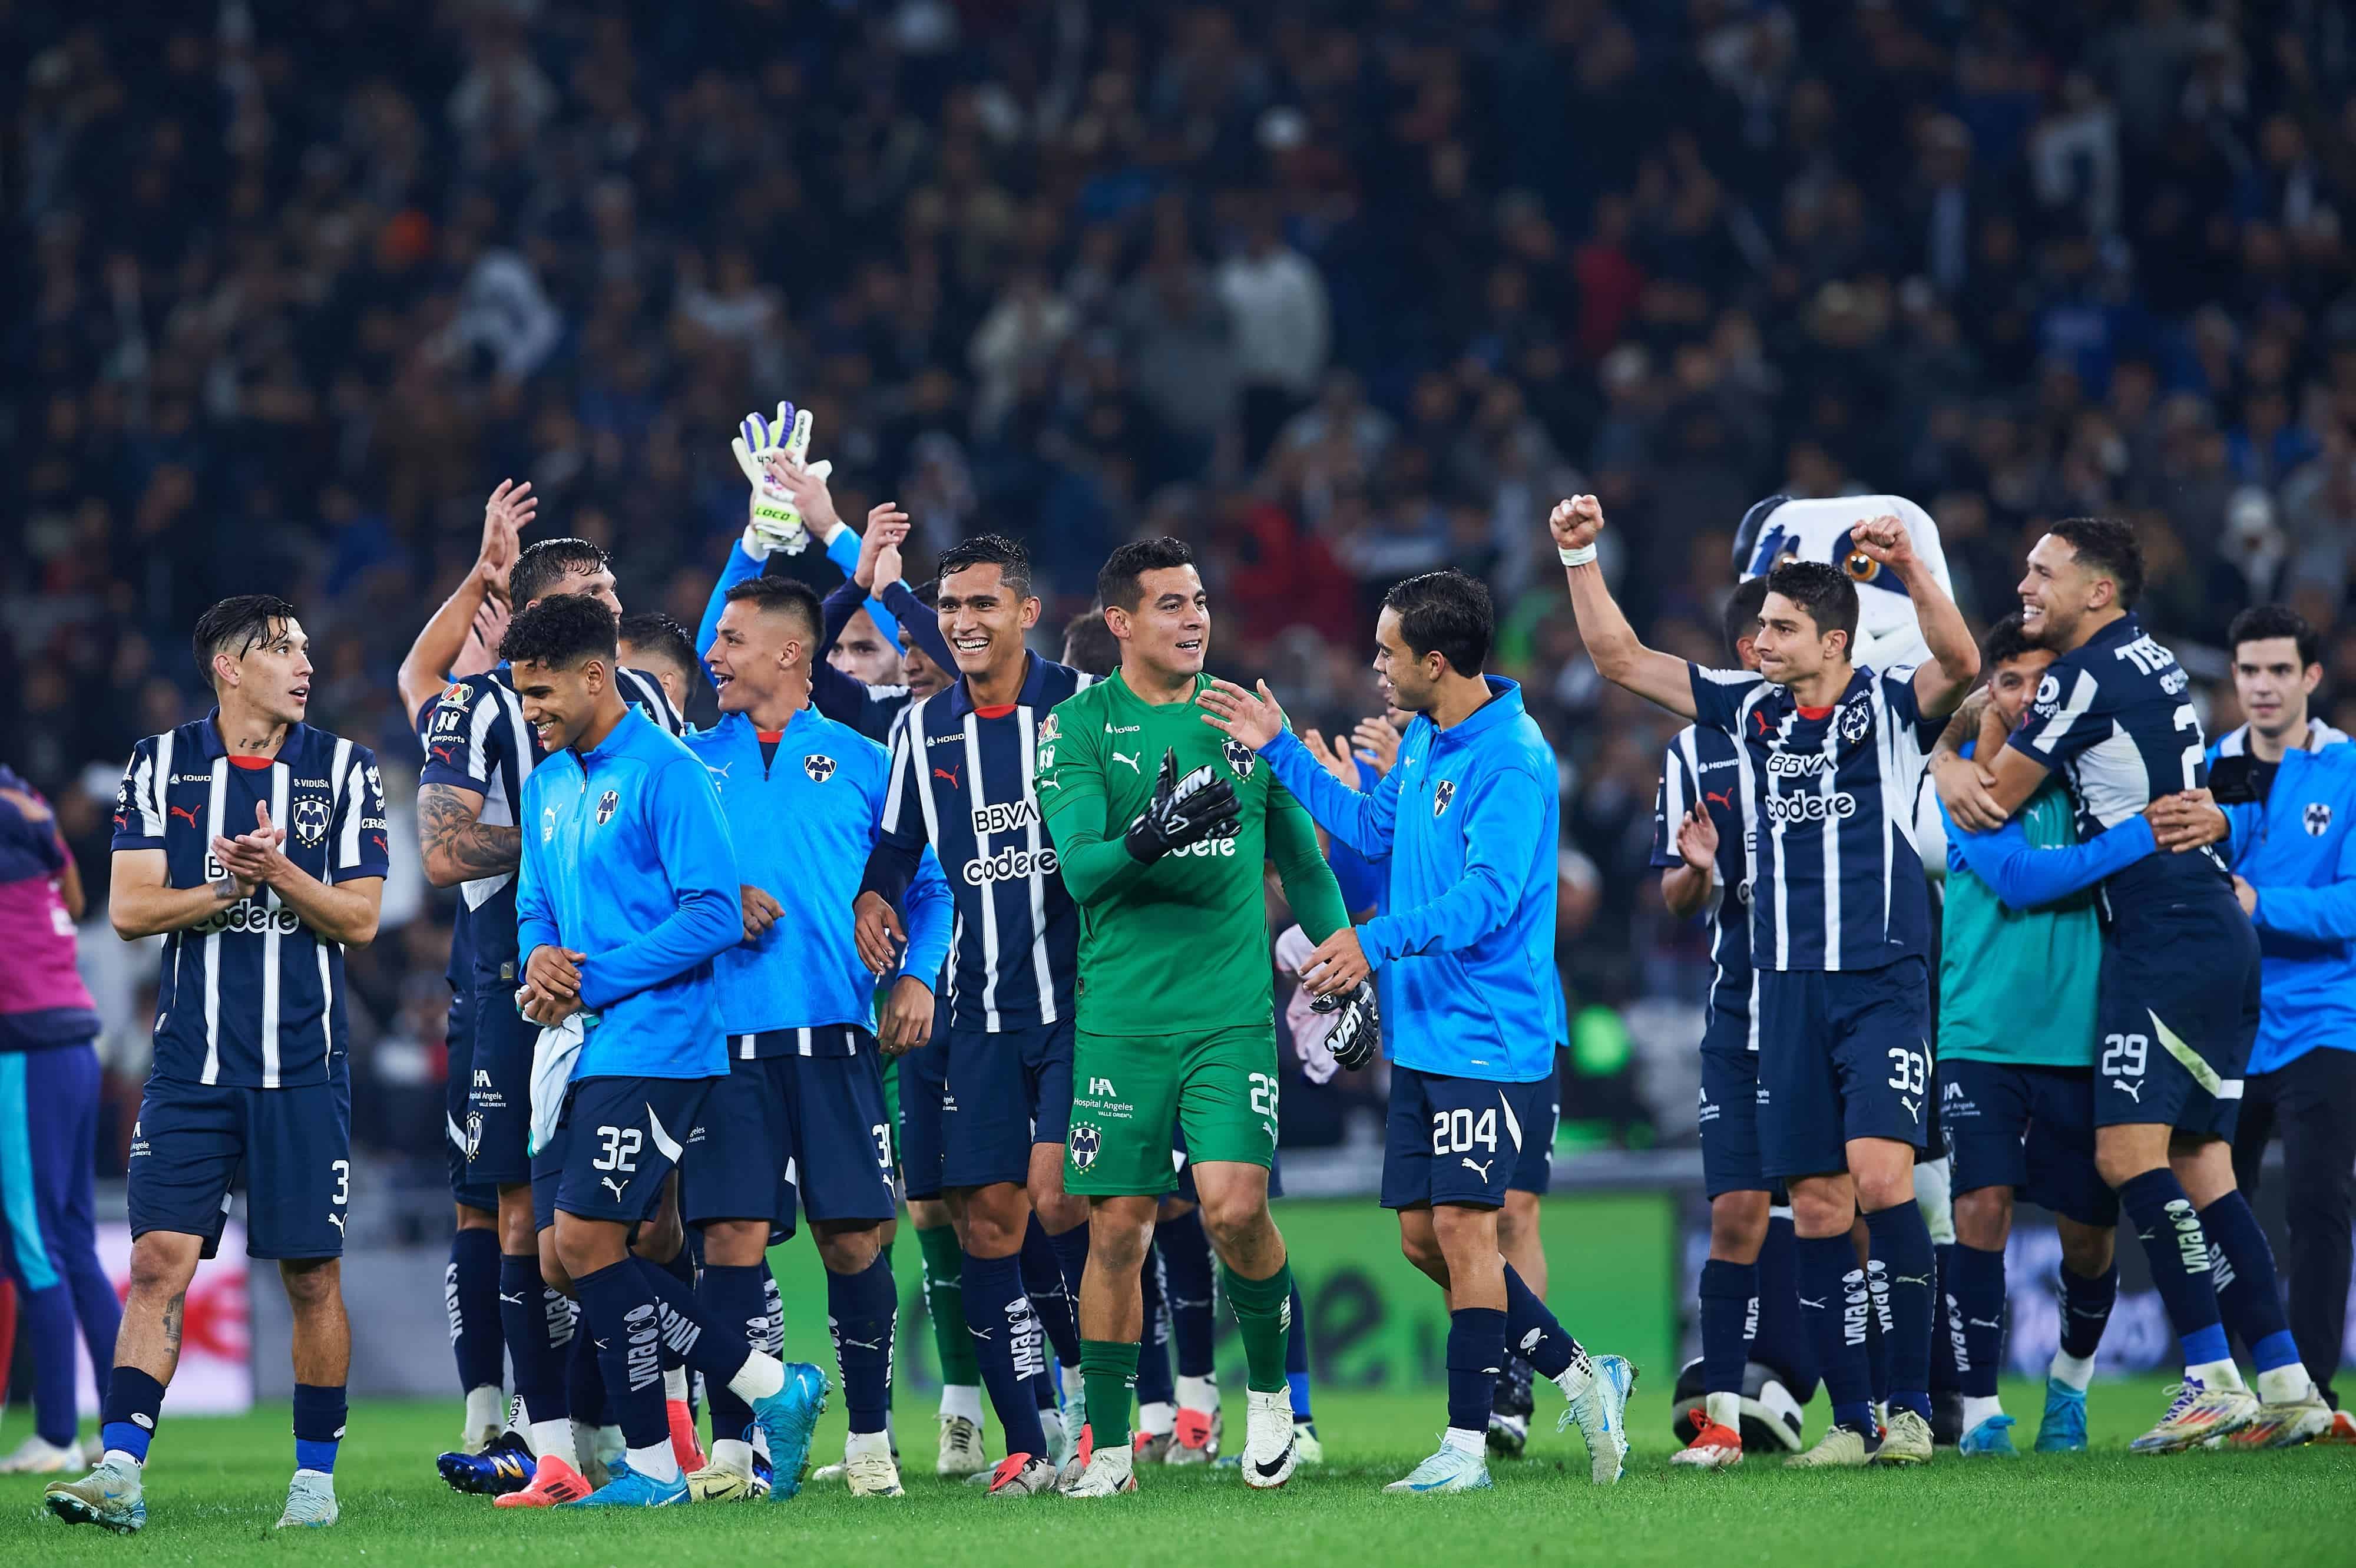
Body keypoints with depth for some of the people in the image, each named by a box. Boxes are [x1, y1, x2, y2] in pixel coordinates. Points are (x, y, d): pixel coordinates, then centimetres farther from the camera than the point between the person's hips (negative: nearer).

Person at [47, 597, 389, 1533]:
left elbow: (358, 919, 0)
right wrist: (234, 884, -13)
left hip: (303, 1065, 0)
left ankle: (315, 1473, 14)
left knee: (313, 1275, 2)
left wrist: (278, 872, -16)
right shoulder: (161, 765, 5)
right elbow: (131, 909, -2)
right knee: (160, 1261, -9)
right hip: (192, 1066, 0)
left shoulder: (343, 770, 5)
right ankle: (120, 1472, -13)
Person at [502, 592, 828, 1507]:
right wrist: (541, 958, -1)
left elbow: (714, 916, -16)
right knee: (567, 1255, 3)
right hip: (575, 1045, 9)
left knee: (585, 1240, -13)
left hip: (650, 1041, -9)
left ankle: (651, 1464, -2)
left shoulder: (664, 773, -10)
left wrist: (592, 979, -15)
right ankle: (769, 1388, 11)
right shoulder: (548, 783, 16)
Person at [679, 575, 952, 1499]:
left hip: (836, 1034, -1)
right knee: (733, 1233, -6)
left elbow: (929, 886, 12)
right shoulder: (690, 764, 13)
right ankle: (731, 1448, -4)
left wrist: (918, 976, -3)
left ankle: (870, 1440, 9)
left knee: (852, 1237, -2)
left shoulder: (861, 763, 9)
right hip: (724, 1037, 1)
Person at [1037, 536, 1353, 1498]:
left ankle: (1269, 1387, 8)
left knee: (1235, 1206, -16)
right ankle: (1109, 1449, 10)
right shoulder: (1079, 726, 0)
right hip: (1123, 1014, -1)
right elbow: (1078, 868, -12)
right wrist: (1148, 840, -31)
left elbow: (1301, 861, 19)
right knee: (1118, 1230, 0)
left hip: (1234, 1011, 1)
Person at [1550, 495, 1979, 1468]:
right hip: (1788, 989, 5)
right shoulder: (1750, 710, 12)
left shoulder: (1890, 705, -1)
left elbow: (1960, 665, -22)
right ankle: (1852, 1420, 8)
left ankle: (1913, 1407, -11)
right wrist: (1581, 560, 4)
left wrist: (1910, 569, -35)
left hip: (1882, 982, -5)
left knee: (1880, 1178, -18)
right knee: (1817, 1206, 3)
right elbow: (1621, 660, 14)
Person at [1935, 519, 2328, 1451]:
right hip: (2219, 936, 10)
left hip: (2166, 941, -10)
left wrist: (1947, 768, 15)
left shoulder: (2086, 675, -10)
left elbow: (1988, 804, -6)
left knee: (2130, 1152, -15)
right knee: (2199, 1165, 9)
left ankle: (2212, 1379, -21)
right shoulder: (2153, 662, 18)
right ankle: (2284, 1384, 5)